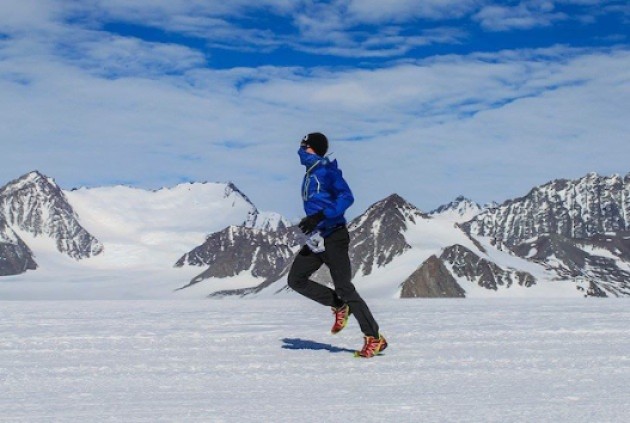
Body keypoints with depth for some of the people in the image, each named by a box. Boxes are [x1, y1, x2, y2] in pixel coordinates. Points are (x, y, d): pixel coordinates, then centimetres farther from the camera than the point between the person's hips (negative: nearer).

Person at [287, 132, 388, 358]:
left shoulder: (328, 171, -13)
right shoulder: (311, 173, 14)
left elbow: (346, 197, -25)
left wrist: (319, 216, -32)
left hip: (333, 237, -9)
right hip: (316, 239, 9)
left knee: (344, 287, -9)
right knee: (296, 279, 5)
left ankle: (375, 338, -1)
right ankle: (339, 306, 16)